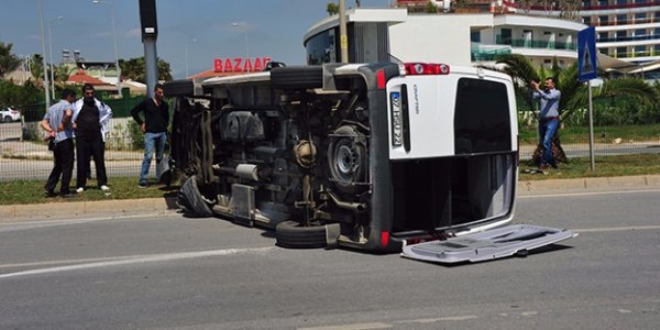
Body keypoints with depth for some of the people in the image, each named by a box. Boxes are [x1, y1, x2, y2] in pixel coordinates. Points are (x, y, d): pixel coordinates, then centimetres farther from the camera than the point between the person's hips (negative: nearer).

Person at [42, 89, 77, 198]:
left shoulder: (52, 107, 20)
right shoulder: (67, 105, -4)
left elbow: (43, 123, 14)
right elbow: (69, 114, -29)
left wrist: (51, 131, 3)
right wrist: (63, 124, -15)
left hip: (55, 140, 8)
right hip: (65, 139, -8)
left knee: (58, 166, 17)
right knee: (67, 166, -1)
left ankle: (49, 189, 12)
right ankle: (64, 191, 0)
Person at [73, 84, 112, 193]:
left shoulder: (99, 104, 10)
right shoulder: (77, 105, 2)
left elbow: (109, 112, 26)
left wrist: (103, 122, 16)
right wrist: (72, 124, 1)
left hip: (96, 136, 2)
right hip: (82, 137, -2)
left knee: (99, 159, 1)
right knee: (82, 161, 0)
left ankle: (102, 183, 8)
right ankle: (81, 185, 6)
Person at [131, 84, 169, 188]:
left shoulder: (164, 105, 10)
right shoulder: (147, 102, -1)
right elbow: (133, 111, 4)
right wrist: (141, 123, 1)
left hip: (162, 133, 4)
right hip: (150, 133, -4)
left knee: (160, 157, 9)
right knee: (148, 156, -12)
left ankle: (159, 178, 17)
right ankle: (143, 179, -9)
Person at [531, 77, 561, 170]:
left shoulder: (557, 93, -1)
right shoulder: (543, 92, 14)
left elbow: (547, 97, -19)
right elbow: (534, 97, -1)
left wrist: (537, 89, -23)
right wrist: (533, 89, -17)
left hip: (552, 120, -6)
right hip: (542, 120, 6)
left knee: (546, 141, -17)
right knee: (542, 142, 11)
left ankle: (543, 163, -11)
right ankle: (551, 162, 25)